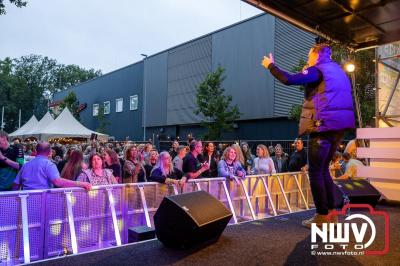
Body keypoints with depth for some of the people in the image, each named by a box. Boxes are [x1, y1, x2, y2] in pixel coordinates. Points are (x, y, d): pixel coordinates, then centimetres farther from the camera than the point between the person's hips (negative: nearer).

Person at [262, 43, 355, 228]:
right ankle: (331, 214, 16)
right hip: (338, 125, 9)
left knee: (315, 172, -3)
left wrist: (271, 66, -4)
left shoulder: (318, 70, -5)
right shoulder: (337, 71, 21)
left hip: (323, 125, -9)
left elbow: (289, 80, -17)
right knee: (323, 170, 15)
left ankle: (322, 218, 0)